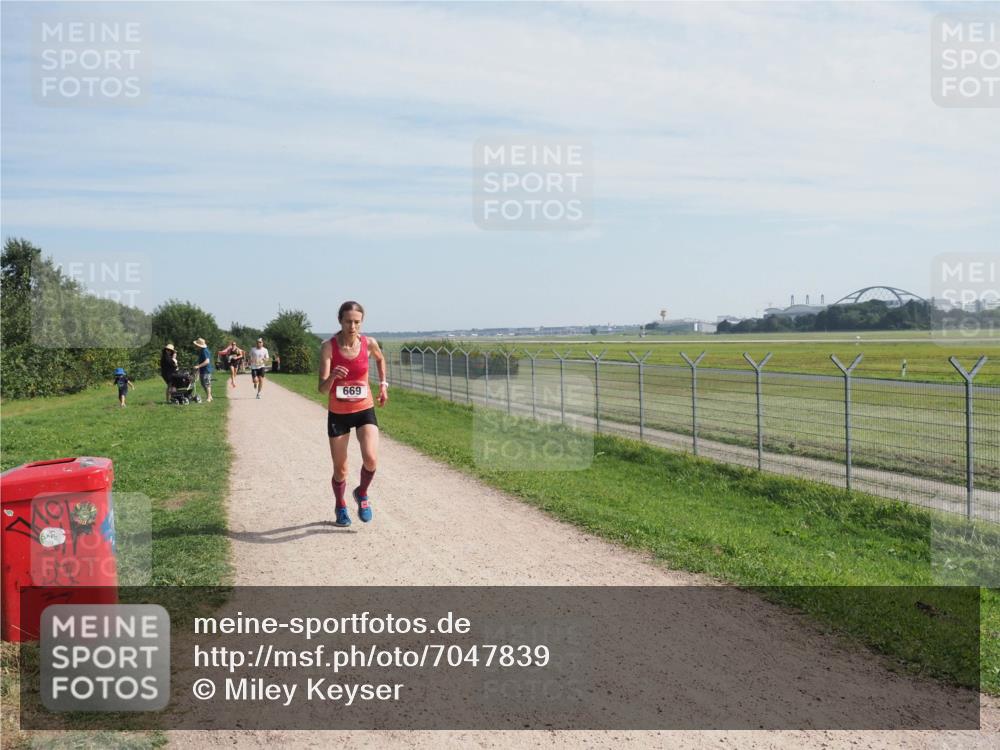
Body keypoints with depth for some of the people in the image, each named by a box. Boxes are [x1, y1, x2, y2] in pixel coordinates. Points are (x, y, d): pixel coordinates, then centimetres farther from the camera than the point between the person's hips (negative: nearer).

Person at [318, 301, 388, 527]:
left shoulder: (369, 343, -8)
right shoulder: (329, 347, -15)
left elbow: (380, 359, 18)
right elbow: (322, 389, -20)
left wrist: (383, 384, 11)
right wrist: (332, 377, -40)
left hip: (364, 409, 1)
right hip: (338, 413, -1)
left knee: (371, 459, -20)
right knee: (340, 469, 7)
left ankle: (362, 493, 12)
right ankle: (341, 507, 36)